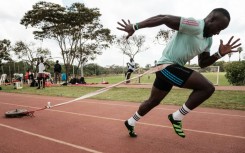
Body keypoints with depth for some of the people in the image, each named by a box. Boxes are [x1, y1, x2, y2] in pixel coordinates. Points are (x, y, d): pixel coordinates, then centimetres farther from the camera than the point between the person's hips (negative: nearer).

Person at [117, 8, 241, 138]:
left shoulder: (208, 40, 14)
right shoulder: (195, 25, -16)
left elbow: (202, 63, 18)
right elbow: (163, 18, -20)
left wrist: (220, 54, 2)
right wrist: (135, 27, -21)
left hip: (170, 68, 10)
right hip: (167, 66, -10)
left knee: (153, 101, 20)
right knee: (207, 88, -14)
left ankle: (130, 123, 38)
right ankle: (176, 117, -1)